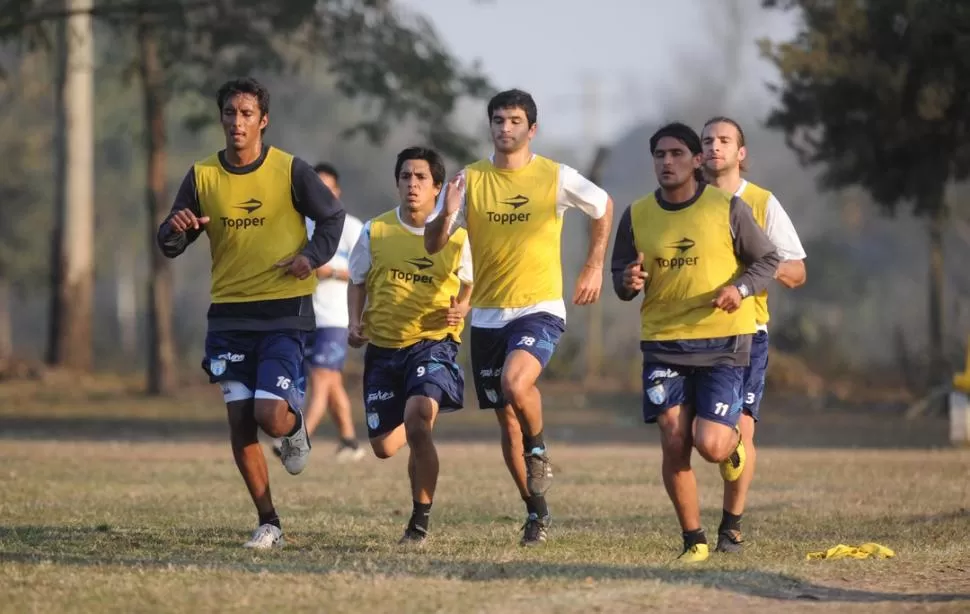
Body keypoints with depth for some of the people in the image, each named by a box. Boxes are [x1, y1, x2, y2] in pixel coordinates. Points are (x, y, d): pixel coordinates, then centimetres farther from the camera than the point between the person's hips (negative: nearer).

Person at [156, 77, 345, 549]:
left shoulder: (289, 171, -5)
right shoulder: (201, 176, 3)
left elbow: (332, 216, 8)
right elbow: (170, 245, 7)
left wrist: (312, 257, -9)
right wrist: (176, 230, -17)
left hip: (283, 311, -3)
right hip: (229, 313, 3)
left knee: (270, 417, -16)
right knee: (239, 423, 0)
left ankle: (296, 426, 22)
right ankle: (268, 523, 13)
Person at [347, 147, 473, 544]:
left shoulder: (456, 237, -2)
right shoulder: (375, 231, 1)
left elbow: (469, 284, 12)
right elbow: (358, 282, 13)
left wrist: (461, 308, -9)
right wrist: (355, 323, -4)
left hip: (433, 343, -3)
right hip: (383, 347, 3)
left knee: (417, 418, -29)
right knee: (384, 448, 8)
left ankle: (421, 520, -16)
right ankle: (418, 430, 49)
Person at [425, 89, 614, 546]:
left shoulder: (556, 178, -4)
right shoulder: (470, 180, 1)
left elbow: (603, 207, 14)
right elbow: (433, 246, -1)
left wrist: (595, 267, 10)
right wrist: (447, 214, -21)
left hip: (539, 308, -4)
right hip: (487, 316, 4)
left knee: (515, 381, -31)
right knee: (507, 422, 9)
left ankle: (540, 452, -3)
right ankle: (537, 511, 24)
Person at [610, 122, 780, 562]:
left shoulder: (727, 208, -2)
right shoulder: (637, 215, 5)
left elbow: (767, 260, 5)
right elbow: (620, 278, 13)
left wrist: (741, 288, -15)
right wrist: (630, 282, -11)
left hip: (722, 343, -2)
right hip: (663, 345, 2)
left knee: (711, 445, -13)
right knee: (673, 444, -6)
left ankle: (732, 445, 26)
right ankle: (694, 540, 9)